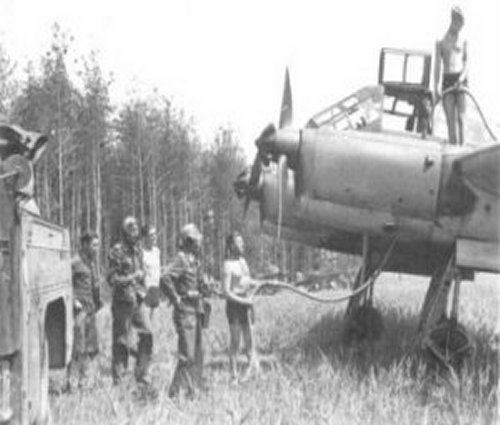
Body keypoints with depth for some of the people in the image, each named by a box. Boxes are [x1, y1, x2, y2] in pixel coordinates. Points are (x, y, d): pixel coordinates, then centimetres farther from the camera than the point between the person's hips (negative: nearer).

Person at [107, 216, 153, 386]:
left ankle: (142, 373, 7)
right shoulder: (117, 252, -9)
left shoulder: (137, 250, 13)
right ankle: (118, 378, 11)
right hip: (123, 301, -6)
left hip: (138, 300, 6)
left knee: (147, 334, -3)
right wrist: (132, 277, -18)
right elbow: (112, 279, -13)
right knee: (121, 340, 0)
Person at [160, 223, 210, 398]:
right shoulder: (181, 259, -14)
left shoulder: (195, 261, 14)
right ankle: (176, 390, -4)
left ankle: (193, 387, 20)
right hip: (185, 312, -9)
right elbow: (165, 280, -27)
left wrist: (202, 299, 18)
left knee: (197, 353, 12)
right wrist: (177, 300, -21)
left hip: (196, 312, 9)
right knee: (187, 355, -10)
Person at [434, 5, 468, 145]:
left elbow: (466, 61, 7)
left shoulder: (463, 39, 8)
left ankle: (462, 146, -9)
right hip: (447, 80, 0)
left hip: (460, 80, 0)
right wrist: (436, 86, -7)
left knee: (461, 117, -8)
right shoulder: (441, 40, 6)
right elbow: (437, 64, 2)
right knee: (450, 119, -3)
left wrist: (463, 76, -13)